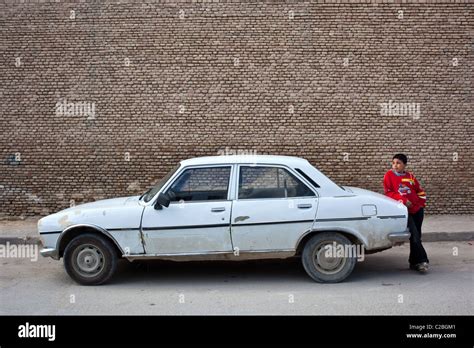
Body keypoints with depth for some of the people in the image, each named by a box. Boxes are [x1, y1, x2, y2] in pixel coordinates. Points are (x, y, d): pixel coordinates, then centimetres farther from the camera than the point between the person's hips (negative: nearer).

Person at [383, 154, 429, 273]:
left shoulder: (410, 176, 7)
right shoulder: (389, 175, -2)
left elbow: (420, 191, 16)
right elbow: (388, 193, -9)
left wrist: (422, 204, 6)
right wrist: (403, 200, -17)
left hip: (417, 210, 4)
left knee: (417, 237, 8)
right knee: (414, 236, -13)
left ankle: (414, 262, 20)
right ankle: (422, 261, -3)